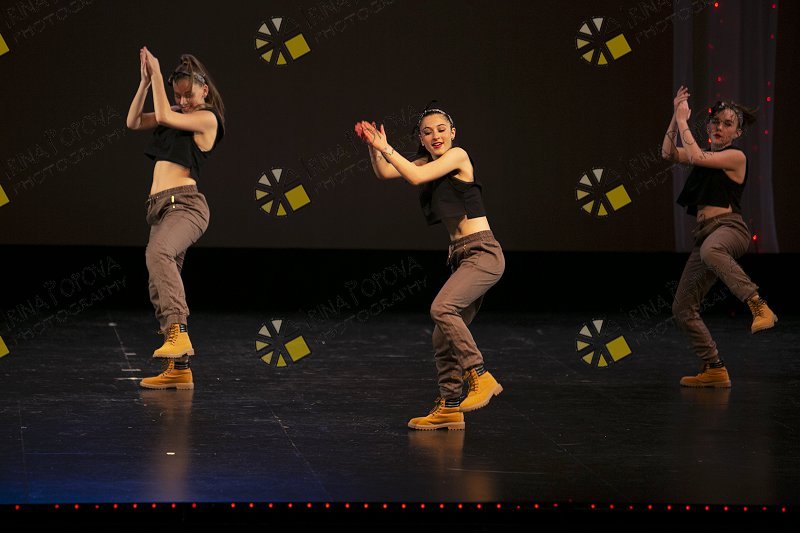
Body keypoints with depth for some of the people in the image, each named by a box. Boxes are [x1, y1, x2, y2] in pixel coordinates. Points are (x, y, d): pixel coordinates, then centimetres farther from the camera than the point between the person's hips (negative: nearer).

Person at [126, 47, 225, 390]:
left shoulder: (207, 118, -3)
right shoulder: (178, 115, 22)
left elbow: (164, 116, -13)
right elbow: (134, 122, 17)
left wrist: (157, 74, -4)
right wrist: (146, 81, 8)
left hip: (185, 204, -9)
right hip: (161, 206, 9)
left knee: (157, 252, -37)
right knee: (160, 288, 5)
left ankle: (178, 332, -47)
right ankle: (178, 370, 7)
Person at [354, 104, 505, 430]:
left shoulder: (458, 155, -7)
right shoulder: (428, 162, 17)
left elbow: (416, 177, -18)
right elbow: (385, 173, 11)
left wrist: (386, 147, -12)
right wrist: (373, 147, -5)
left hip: (483, 253, -9)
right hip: (461, 257, 9)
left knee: (442, 308, -28)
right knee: (444, 339, 7)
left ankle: (481, 378, -22)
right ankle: (450, 407, 13)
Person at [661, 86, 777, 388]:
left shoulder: (735, 156, 1)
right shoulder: (707, 156, 24)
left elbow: (695, 157, -11)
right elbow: (669, 153, 13)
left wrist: (684, 121, -1)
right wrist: (676, 117, 6)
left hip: (729, 227, -8)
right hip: (704, 235, 8)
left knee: (710, 250, -46)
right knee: (683, 309, 5)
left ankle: (759, 307, -54)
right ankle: (715, 370, 10)